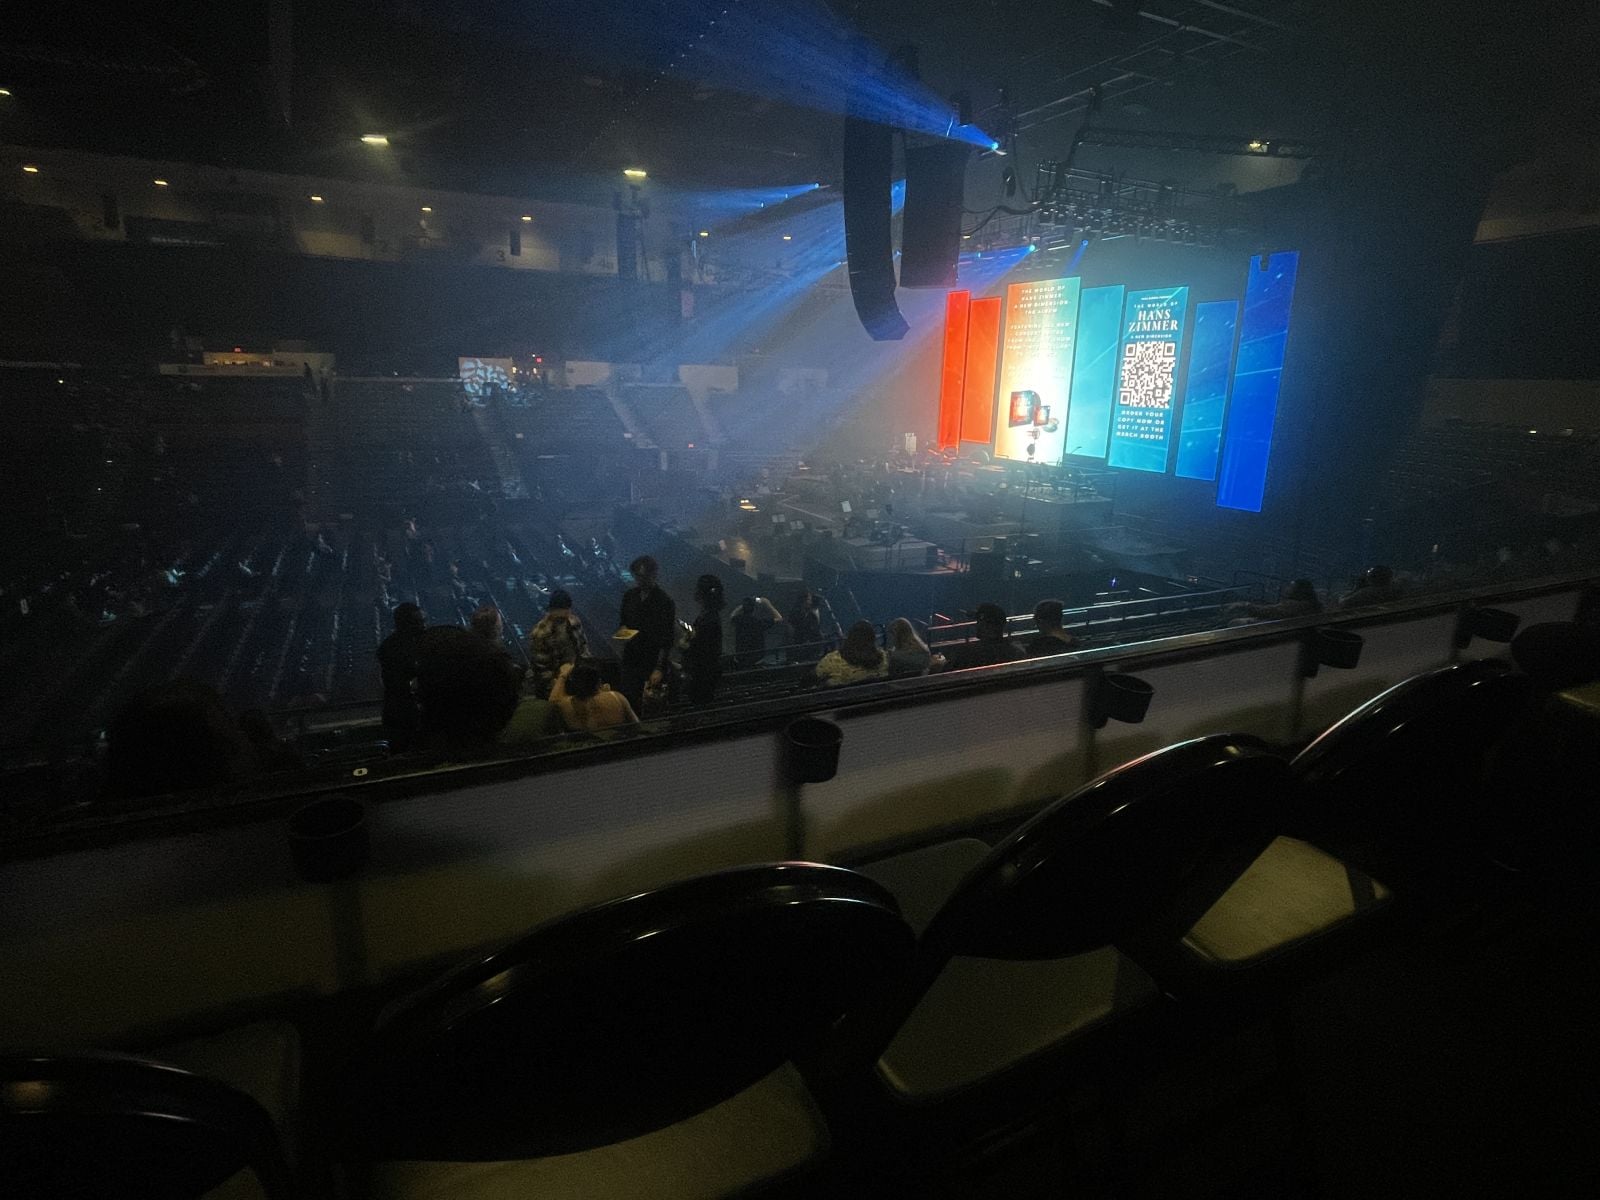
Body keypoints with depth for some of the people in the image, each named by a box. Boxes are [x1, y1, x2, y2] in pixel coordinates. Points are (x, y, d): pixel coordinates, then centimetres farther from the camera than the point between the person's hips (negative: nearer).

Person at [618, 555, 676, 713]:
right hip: (631, 659, 5)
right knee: (629, 702, 2)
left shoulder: (665, 602, -11)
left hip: (654, 663, -5)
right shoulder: (629, 596, 5)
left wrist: (660, 669, -15)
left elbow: (667, 640, -11)